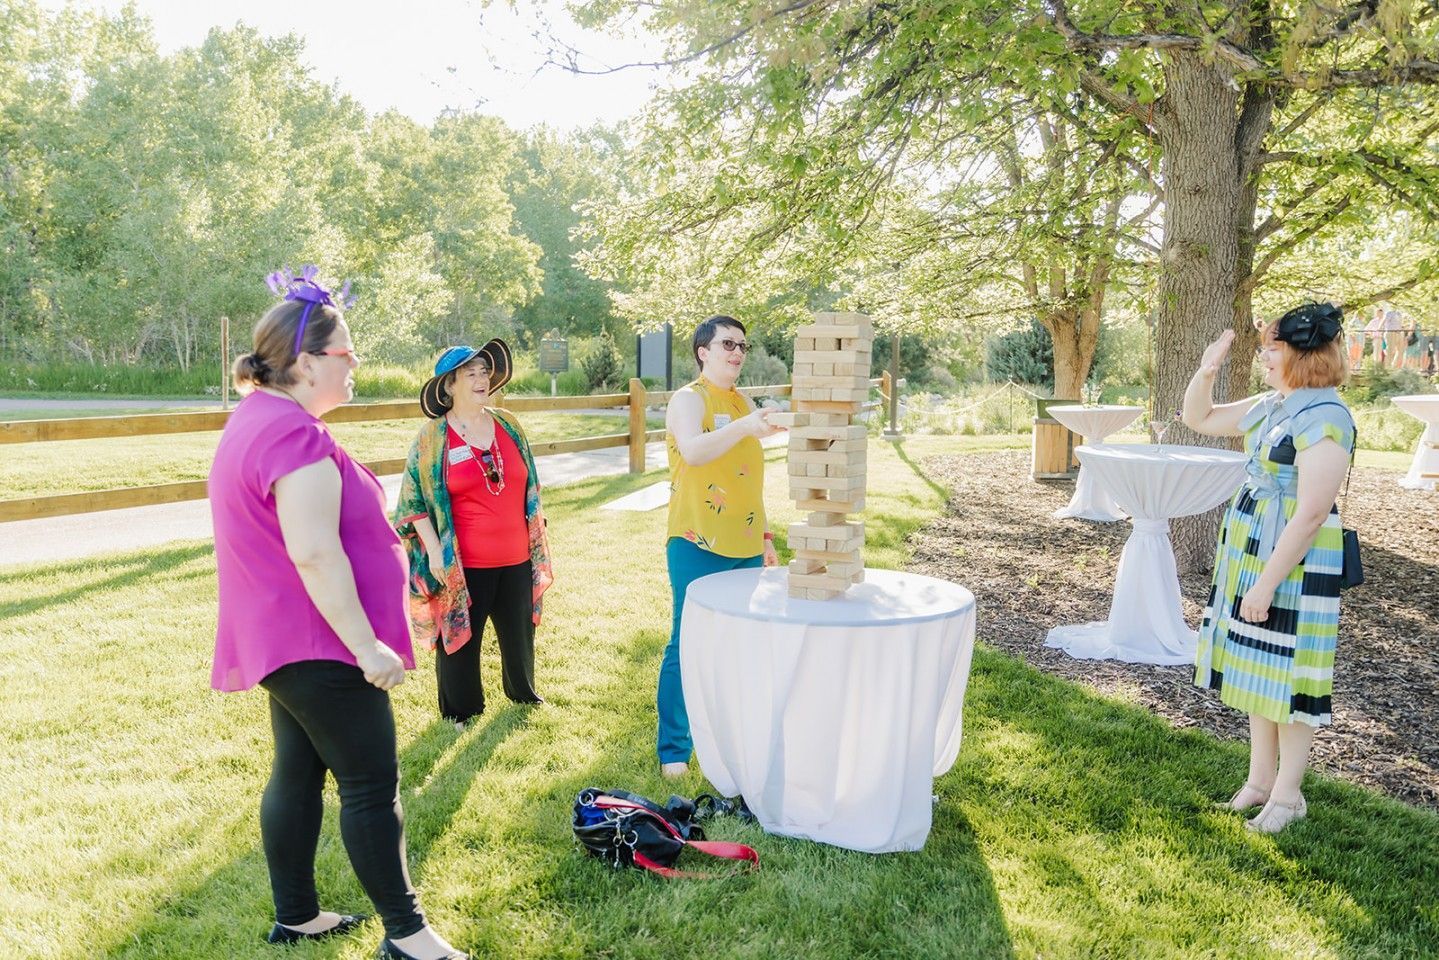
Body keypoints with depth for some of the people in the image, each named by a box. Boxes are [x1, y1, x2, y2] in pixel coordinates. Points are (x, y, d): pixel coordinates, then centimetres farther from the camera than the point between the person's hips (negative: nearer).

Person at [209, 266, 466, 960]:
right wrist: (367, 646, -24)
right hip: (320, 644, -10)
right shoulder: (295, 436, -22)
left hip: (283, 640, 10)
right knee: (372, 784, -2)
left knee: (298, 773, 17)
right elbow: (315, 554, -28)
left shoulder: (256, 421, 12)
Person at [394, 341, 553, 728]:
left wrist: (536, 534, 13)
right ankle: (461, 710, 27)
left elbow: (529, 486, 14)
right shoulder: (432, 437, -8)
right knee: (461, 635, 8)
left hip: (516, 557, 4)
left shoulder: (508, 425, 5)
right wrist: (434, 550, -12)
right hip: (462, 563, -4)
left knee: (519, 630, 18)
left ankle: (523, 693, 41)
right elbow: (415, 499, -6)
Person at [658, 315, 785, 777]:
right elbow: (693, 451, -28)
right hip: (698, 545, -7)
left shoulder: (744, 403, 16)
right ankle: (673, 751, 6)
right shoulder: (689, 399, -6)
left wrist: (766, 537, 20)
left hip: (745, 547, 7)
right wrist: (745, 427, -42)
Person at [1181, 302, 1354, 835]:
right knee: (1257, 668, 16)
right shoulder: (1271, 406, 7)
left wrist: (1267, 583, -22)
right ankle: (1260, 779, 30)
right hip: (1249, 552, 9)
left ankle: (1288, 795, 19)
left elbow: (1311, 514, -23)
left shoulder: (1324, 418, -20)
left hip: (1296, 562, -9)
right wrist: (1207, 371, 3)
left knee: (1286, 676, 3)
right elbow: (1198, 418, 21)